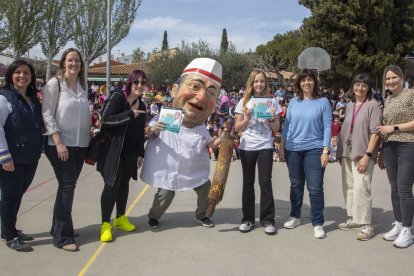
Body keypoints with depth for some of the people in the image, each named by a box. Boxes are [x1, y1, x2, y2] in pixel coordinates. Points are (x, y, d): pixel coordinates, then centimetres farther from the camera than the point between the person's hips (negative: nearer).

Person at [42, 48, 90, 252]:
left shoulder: (83, 85, 9)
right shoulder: (54, 84, -7)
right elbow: (47, 114, -11)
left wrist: (89, 139, 11)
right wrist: (58, 142, -18)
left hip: (80, 144, 6)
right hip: (61, 144, -6)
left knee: (68, 185, 12)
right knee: (67, 185, -8)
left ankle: (59, 227, 25)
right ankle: (62, 236, -1)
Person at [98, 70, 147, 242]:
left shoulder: (142, 105, 9)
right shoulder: (117, 98, -11)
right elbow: (105, 120, -22)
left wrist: (140, 153, 11)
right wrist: (130, 114, -24)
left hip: (130, 152, 6)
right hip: (113, 150, -6)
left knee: (124, 184, 13)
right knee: (112, 185, -7)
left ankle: (120, 218, 30)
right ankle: (105, 223, 6)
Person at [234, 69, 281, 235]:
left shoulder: (271, 102, 4)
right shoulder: (244, 102, 4)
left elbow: (276, 129, 6)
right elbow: (237, 128, 3)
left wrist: (272, 119, -13)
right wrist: (247, 118, -14)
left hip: (265, 147, -1)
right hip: (247, 147, 1)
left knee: (265, 183, -2)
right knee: (248, 183, 7)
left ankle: (268, 220, 7)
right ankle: (248, 219, 16)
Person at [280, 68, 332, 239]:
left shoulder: (323, 102, -2)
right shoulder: (293, 102, 7)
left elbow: (327, 128, -4)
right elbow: (287, 125, 10)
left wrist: (326, 150, -10)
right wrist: (282, 147, 6)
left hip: (314, 149, -3)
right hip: (293, 149, 3)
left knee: (315, 188, -3)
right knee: (296, 185, 14)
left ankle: (318, 223, 8)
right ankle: (295, 216, 28)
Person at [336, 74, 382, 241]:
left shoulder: (372, 105, -3)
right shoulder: (349, 106, 15)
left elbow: (375, 132, -10)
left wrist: (367, 155, -16)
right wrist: (340, 153, 13)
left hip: (362, 155, -6)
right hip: (347, 154, 7)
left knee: (361, 188, -12)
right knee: (348, 188, 11)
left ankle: (366, 225, -4)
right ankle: (353, 219, 23)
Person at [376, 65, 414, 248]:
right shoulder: (387, 100, 14)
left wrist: (394, 127, -11)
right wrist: (380, 151, 14)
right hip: (389, 147, 6)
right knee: (394, 188, 10)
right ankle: (398, 225, 20)